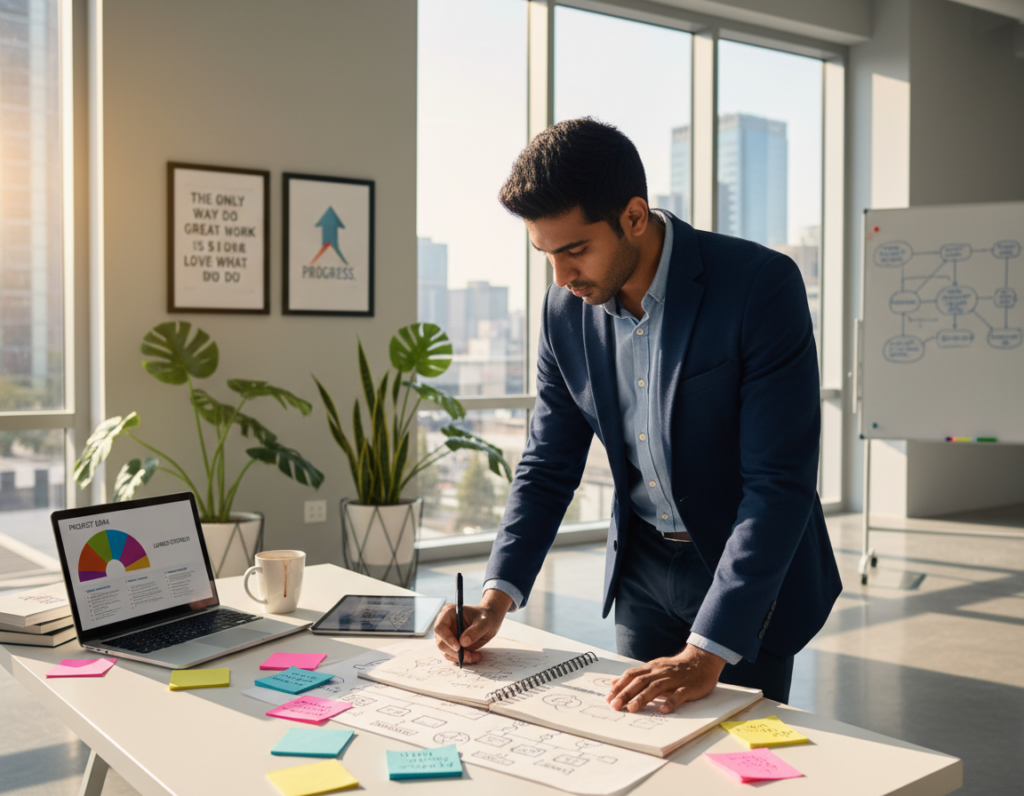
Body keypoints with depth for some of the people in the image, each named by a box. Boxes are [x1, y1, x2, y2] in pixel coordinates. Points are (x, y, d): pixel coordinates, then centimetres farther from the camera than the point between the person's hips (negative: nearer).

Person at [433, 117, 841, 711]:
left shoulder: (761, 284, -23)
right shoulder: (566, 308, -6)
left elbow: (780, 482, -26)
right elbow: (549, 466, 3)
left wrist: (706, 653, -30)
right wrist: (498, 595, -11)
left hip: (755, 572, -4)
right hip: (641, 573, 5)